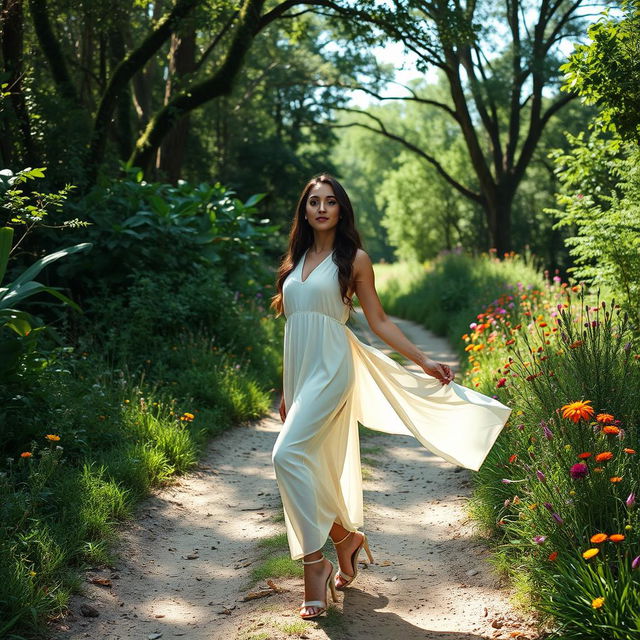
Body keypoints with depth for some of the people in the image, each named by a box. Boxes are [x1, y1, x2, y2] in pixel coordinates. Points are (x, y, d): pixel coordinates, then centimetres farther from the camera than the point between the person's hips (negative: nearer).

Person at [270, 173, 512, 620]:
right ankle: (347, 540, 29)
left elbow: (379, 320, 2)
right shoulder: (296, 260, 15)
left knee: (290, 454, -21)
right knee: (318, 469, 8)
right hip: (298, 371, 6)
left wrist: (424, 361, -4)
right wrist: (285, 391, 18)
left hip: (330, 369, -6)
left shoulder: (354, 259, 0)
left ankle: (315, 562, -11)